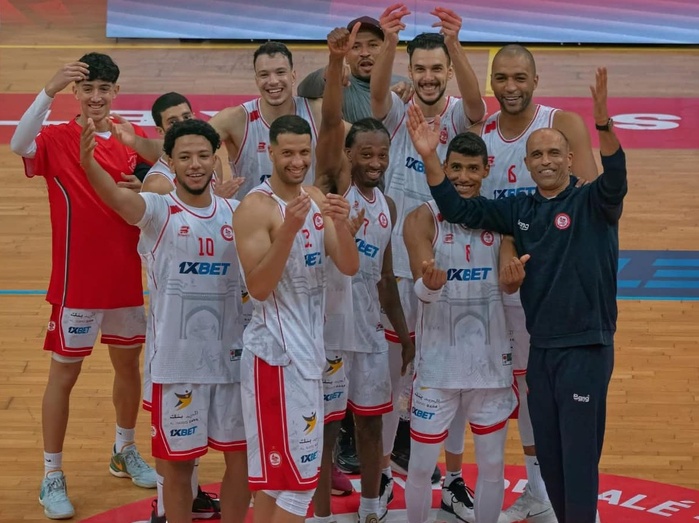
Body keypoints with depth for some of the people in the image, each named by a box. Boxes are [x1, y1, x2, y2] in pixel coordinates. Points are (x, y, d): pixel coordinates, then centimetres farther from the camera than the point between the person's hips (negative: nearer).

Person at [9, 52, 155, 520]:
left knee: (129, 364, 18)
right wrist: (50, 90, -41)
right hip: (76, 283, -5)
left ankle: (125, 452, 40)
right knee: (64, 375, 3)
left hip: (126, 278, 5)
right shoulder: (58, 139, -9)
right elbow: (19, 144, -31)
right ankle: (53, 477, 14)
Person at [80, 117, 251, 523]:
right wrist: (88, 163, -51)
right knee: (178, 462, 7)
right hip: (177, 358, -4)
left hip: (232, 355, 4)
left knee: (241, 455, 12)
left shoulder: (233, 213, 4)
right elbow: (117, 197, -30)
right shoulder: (159, 211, -8)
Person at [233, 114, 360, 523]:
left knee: (276, 470, 16)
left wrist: (342, 224, -17)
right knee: (298, 473, -7)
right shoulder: (257, 207, -15)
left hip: (310, 346, 8)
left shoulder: (317, 199, 8)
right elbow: (258, 288, -22)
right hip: (279, 350, -8)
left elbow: (350, 267, 2)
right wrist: (289, 229, -31)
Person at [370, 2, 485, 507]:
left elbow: (475, 102, -28)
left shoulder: (459, 117, -5)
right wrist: (389, 41, -46)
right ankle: (383, 456, 24)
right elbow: (377, 91, -26)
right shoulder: (397, 113, -4)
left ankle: (451, 467, 24)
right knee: (391, 365, 9)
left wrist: (455, 45, -46)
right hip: (397, 259, 0)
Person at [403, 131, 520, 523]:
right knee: (422, 466, 5)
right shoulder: (423, 219, -8)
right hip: (438, 361, -2)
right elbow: (421, 291, -18)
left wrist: (514, 277, -30)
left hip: (491, 358, 3)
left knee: (493, 464, 12)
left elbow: (510, 283, -7)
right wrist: (430, 284, -41)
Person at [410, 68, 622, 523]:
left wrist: (604, 124, -46)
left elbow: (616, 178, -27)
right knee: (548, 455, 15)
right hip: (540, 347, 6)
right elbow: (460, 210, 5)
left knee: (579, 458, -1)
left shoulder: (592, 203, -7)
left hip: (586, 346, -6)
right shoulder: (520, 209, 7)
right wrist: (430, 158, -10)